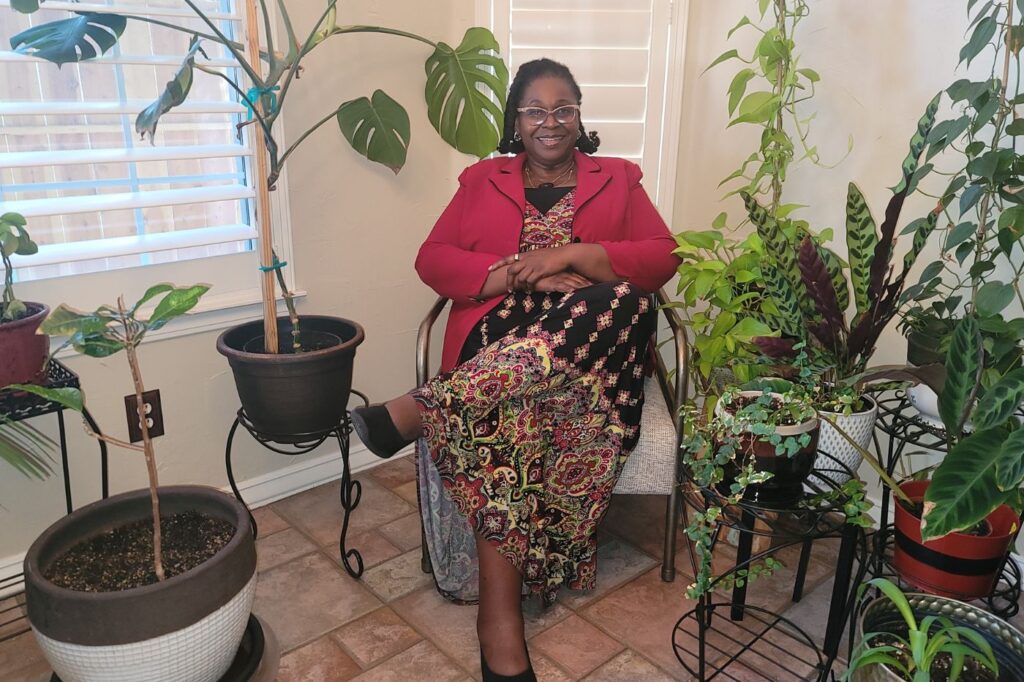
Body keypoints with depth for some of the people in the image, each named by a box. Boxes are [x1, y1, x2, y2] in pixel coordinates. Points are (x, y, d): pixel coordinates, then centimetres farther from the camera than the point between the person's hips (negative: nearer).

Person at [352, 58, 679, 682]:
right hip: (497, 338, -1)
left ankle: (423, 409, -34)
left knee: (625, 302, -35)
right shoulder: (484, 180, 20)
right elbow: (432, 258, 7)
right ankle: (500, 624, -30)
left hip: (594, 348, 1)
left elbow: (664, 257, 4)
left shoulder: (618, 180, 19)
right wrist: (520, 275, -10)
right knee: (510, 417, -36)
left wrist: (568, 256, -11)